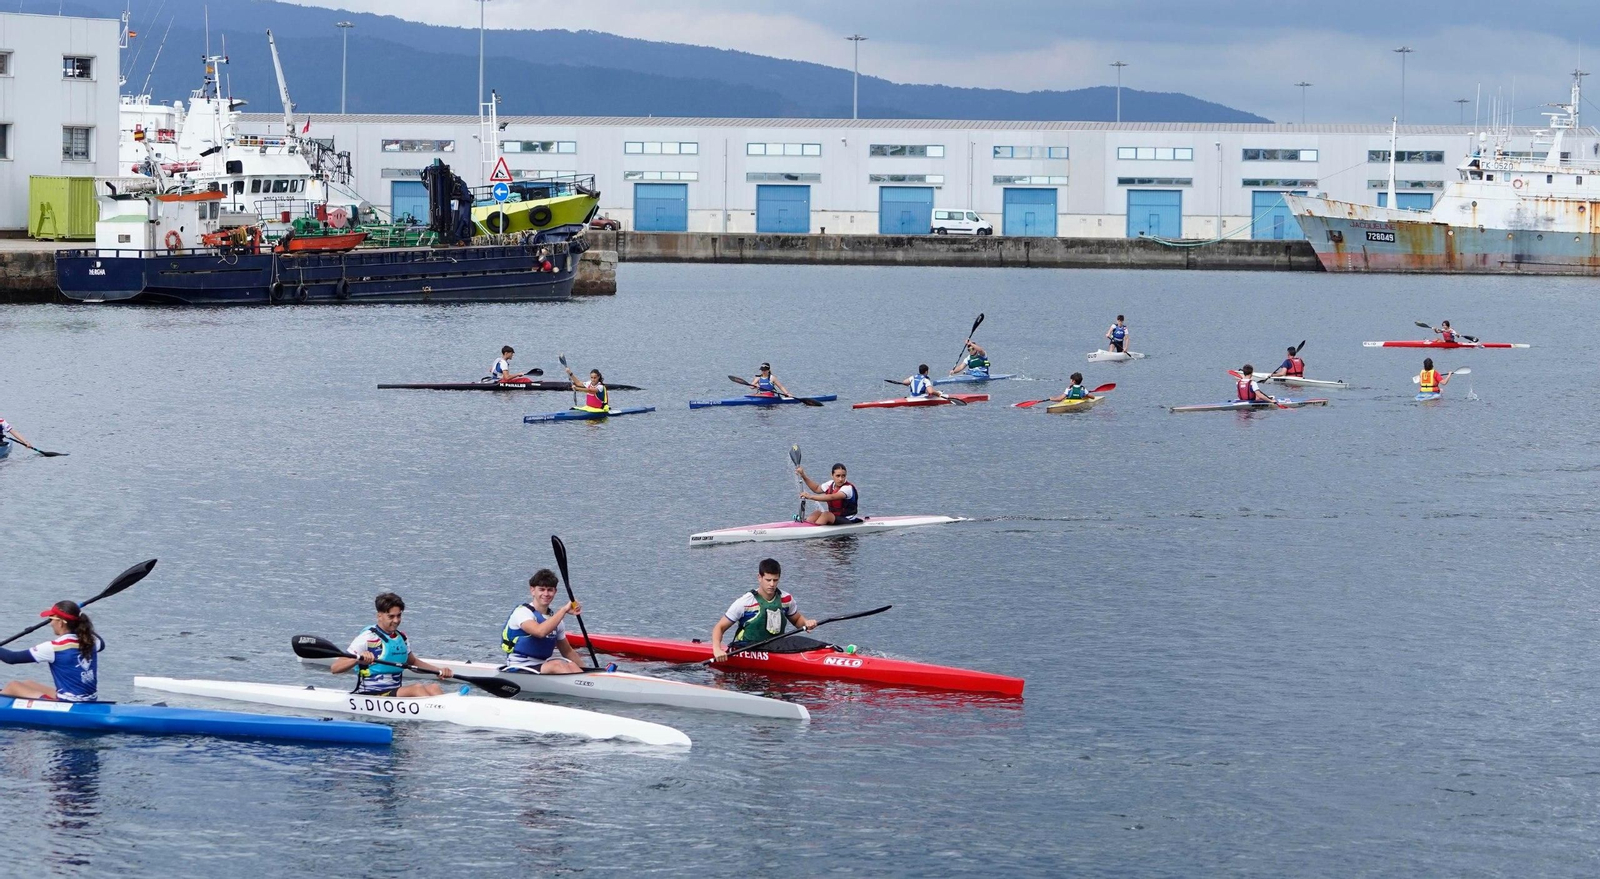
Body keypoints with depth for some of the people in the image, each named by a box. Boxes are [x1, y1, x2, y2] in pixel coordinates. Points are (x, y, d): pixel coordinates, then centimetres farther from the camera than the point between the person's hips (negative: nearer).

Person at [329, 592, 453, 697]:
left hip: (396, 693, 7)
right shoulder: (367, 638, -7)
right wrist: (358, 659, -32)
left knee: (433, 687, -19)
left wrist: (439, 671, 20)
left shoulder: (401, 638, 15)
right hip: (370, 695, -7)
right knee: (416, 688, -29)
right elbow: (335, 668, -13)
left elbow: (413, 662, 34)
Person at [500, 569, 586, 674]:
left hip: (543, 668, 7)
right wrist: (564, 610, -26)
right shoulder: (522, 612, -9)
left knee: (570, 666, -22)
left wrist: (583, 670, 10)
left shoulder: (553, 617, 14)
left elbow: (567, 651, 20)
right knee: (557, 665, -32)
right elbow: (540, 632, -30)